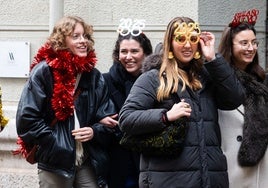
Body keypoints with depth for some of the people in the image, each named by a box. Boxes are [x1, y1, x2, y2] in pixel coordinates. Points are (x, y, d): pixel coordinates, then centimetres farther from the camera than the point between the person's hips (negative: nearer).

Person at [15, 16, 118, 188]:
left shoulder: (94, 75, 10)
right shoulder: (44, 71, -6)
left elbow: (108, 118, 13)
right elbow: (27, 117, -12)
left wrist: (94, 131, -8)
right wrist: (55, 144, -14)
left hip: (88, 162, 5)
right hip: (55, 163, -4)